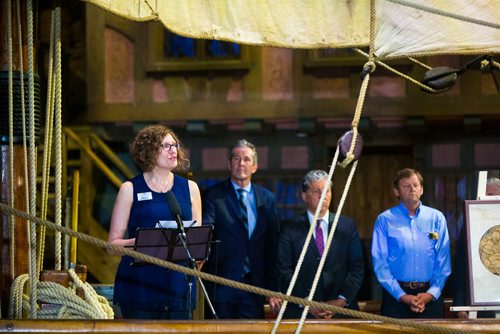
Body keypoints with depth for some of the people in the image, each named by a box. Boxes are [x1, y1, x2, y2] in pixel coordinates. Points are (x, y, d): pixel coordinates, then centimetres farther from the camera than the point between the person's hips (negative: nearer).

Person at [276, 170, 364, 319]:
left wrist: (342, 300, -9)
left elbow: (357, 268, 4)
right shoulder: (289, 228, 4)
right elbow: (284, 271, -2)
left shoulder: (348, 226, 8)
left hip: (342, 310, 1)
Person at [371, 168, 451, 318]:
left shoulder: (436, 218, 6)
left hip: (431, 296, 2)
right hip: (395, 297, -1)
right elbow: (380, 262, -4)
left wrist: (431, 293, -10)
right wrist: (402, 296, -11)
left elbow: (443, 259, 2)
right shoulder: (385, 220, 0)